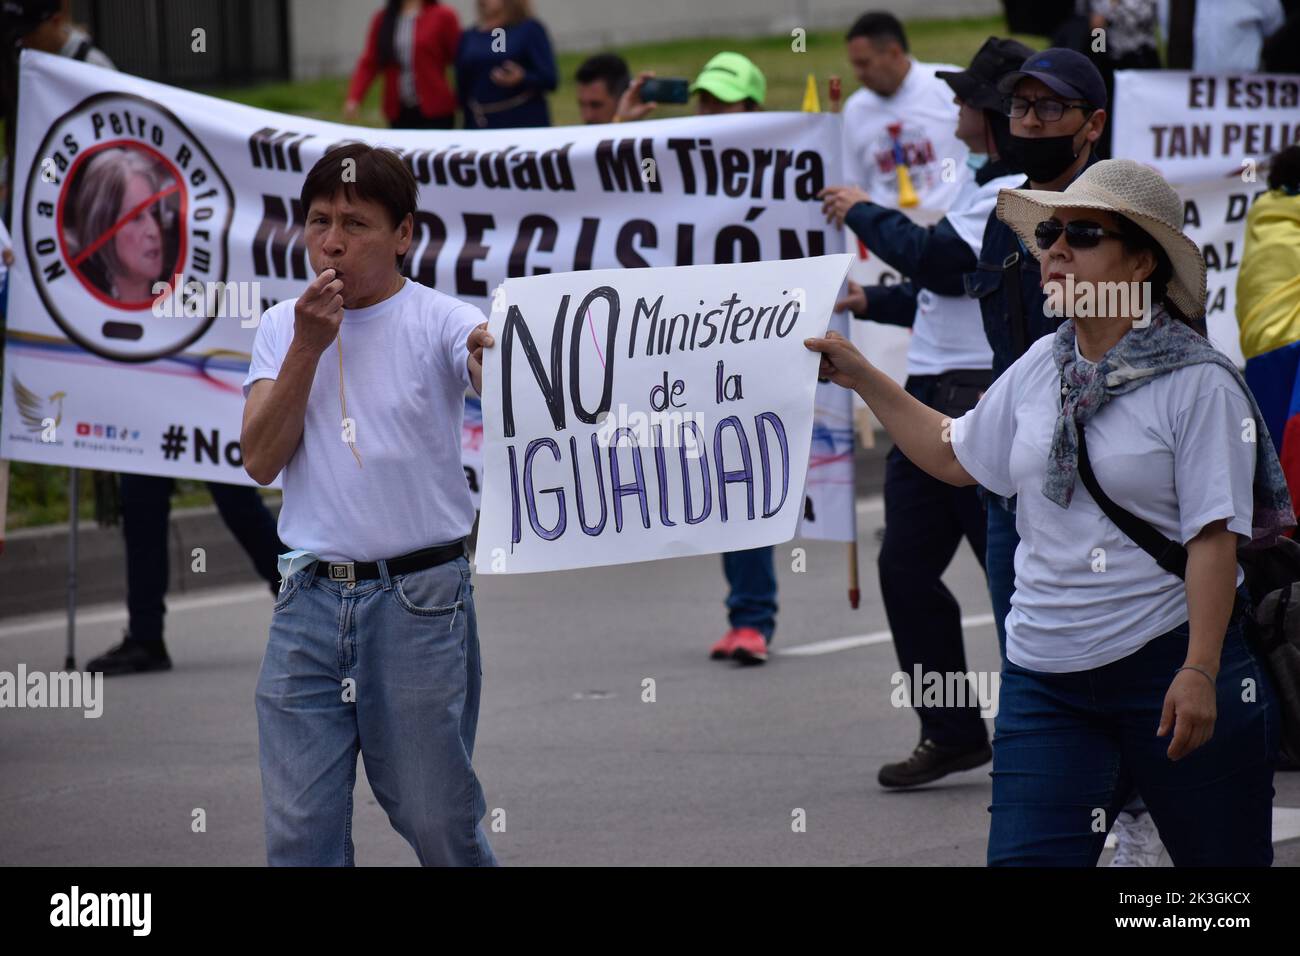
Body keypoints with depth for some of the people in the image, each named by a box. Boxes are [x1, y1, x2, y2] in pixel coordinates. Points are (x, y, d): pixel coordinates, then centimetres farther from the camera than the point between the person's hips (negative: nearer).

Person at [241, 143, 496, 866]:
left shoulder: (441, 323, -3)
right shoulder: (283, 327, 10)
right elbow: (261, 461, 1)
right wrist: (307, 348, -8)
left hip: (420, 601, -3)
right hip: (311, 601, 4)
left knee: (439, 822, 5)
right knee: (299, 831, 1)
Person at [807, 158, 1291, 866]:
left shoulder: (1198, 383, -9)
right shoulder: (1040, 368, 9)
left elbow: (1214, 536, -13)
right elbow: (956, 455, 26)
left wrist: (1200, 672, -20)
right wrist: (861, 377, 23)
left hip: (1170, 667, -5)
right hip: (1046, 676, 5)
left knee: (1222, 860, 5)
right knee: (1024, 859, -6)